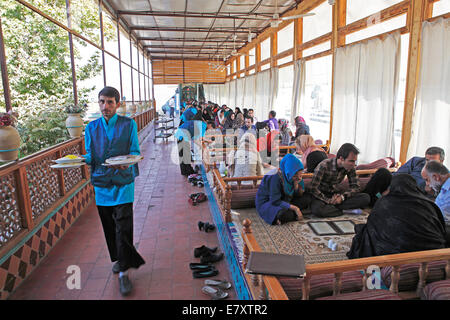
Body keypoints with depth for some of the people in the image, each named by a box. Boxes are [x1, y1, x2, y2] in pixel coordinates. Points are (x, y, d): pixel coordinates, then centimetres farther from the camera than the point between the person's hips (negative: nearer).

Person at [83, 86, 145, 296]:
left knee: (123, 228, -6)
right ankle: (118, 259, 36)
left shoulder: (128, 125, 0)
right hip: (101, 182, 4)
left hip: (123, 182, -3)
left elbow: (135, 151, -4)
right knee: (109, 227, 14)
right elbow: (90, 155, 8)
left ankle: (123, 272, 3)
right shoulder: (92, 127, 9)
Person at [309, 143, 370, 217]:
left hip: (337, 194, 5)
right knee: (316, 209, -39)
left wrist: (342, 196, -19)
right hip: (322, 195, -5)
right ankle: (345, 210, -15)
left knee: (366, 198, -16)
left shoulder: (350, 167, -8)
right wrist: (328, 201, -23)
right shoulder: (324, 166, -24)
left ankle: (330, 207, -19)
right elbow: (313, 188, -22)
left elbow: (355, 187, -2)